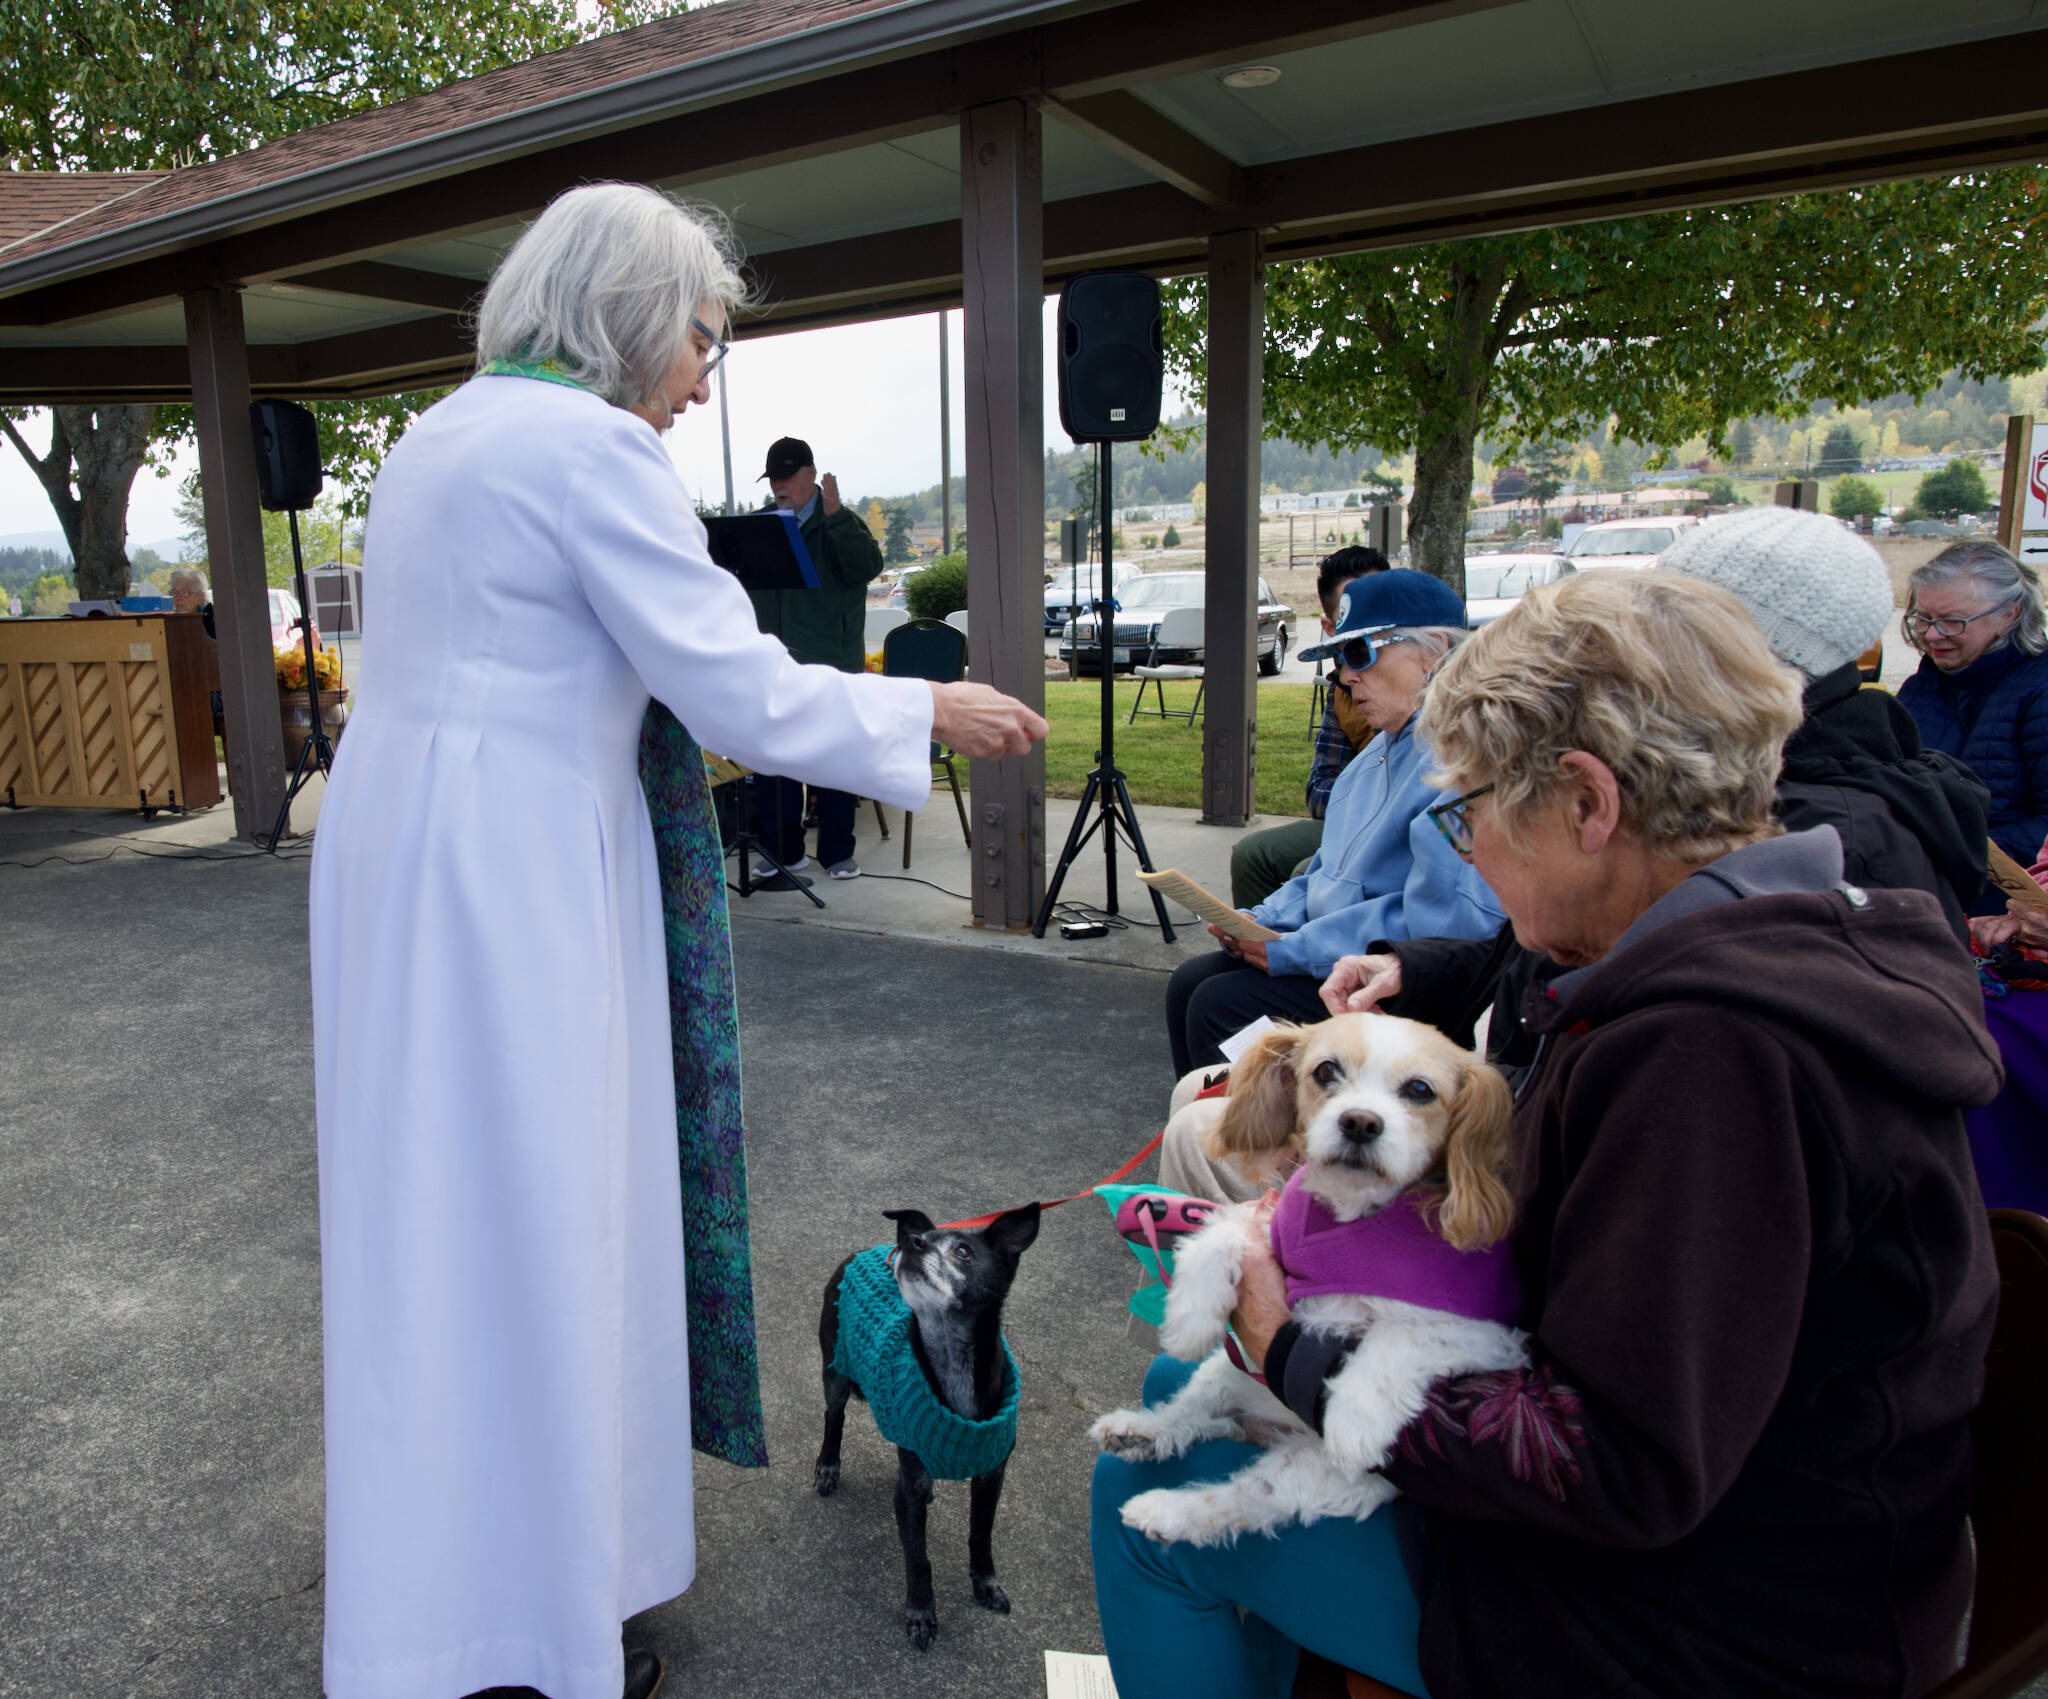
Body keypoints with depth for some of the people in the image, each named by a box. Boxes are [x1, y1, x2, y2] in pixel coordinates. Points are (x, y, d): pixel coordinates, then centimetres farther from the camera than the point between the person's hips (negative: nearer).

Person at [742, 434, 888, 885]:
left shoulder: (840, 524, 1)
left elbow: (867, 567, -18)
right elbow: (745, 586, 18)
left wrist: (835, 515, -22)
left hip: (830, 666, -4)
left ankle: (837, 852, 14)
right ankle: (784, 852, 16)